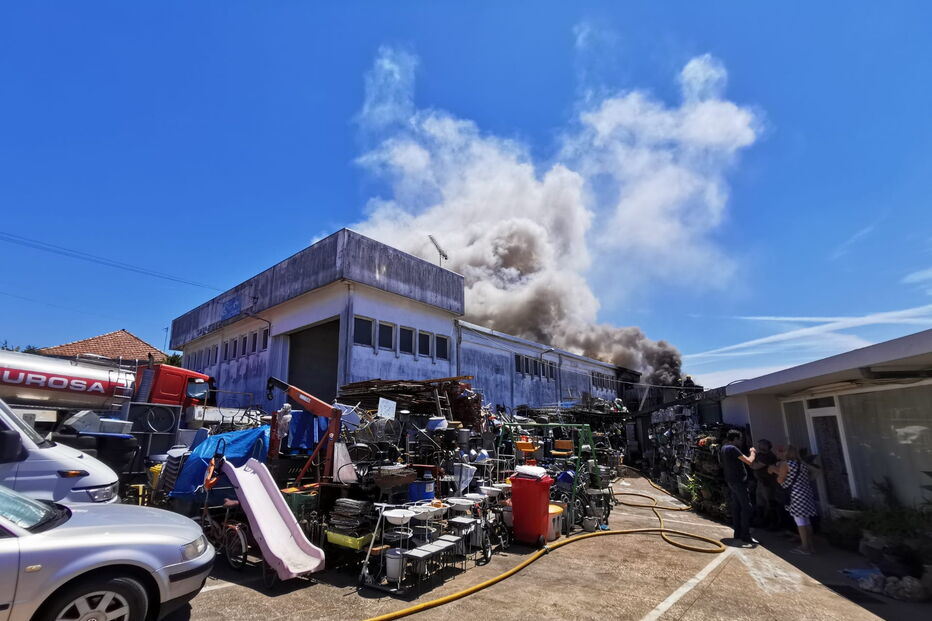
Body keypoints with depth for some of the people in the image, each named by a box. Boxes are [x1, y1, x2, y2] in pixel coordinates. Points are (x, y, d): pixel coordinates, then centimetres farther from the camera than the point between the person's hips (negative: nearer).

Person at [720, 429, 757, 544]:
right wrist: (752, 453, -1)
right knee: (747, 508, -4)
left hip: (731, 481, 9)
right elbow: (749, 461, -19)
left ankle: (738, 532, 17)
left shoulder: (724, 448, 12)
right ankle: (746, 535, -3)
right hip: (738, 481, -9)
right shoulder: (732, 448, -18)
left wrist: (749, 453, 18)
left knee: (736, 507, 13)